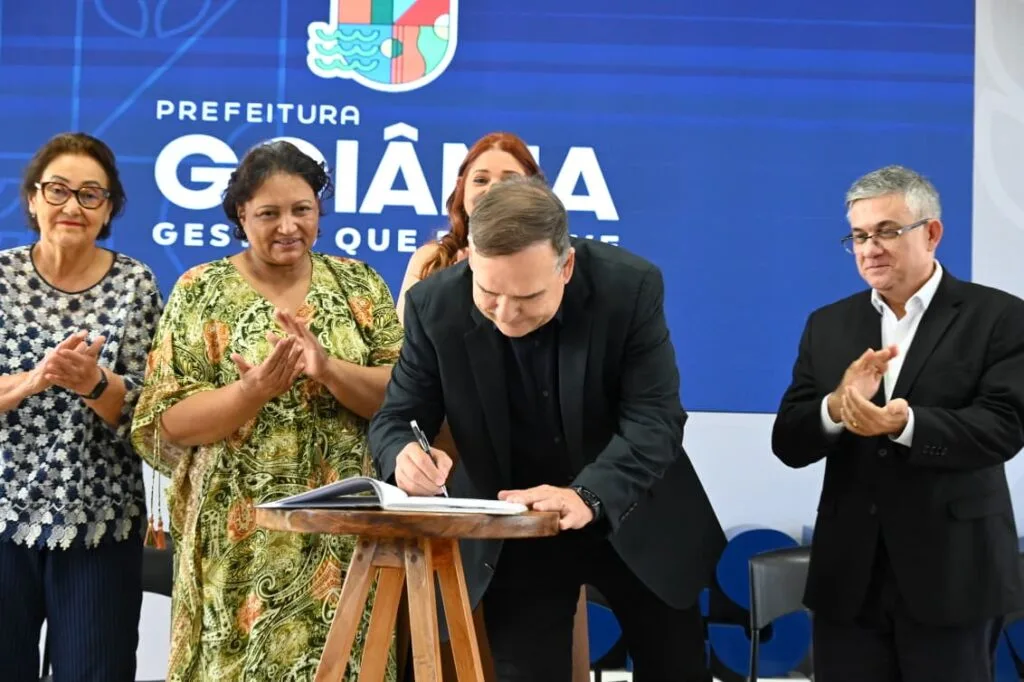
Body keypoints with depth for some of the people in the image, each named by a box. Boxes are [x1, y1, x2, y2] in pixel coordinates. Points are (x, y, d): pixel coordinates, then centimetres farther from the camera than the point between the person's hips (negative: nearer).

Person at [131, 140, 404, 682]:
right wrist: (254, 391, -21)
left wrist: (328, 369, -19)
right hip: (240, 540, -1)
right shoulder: (202, 291, 1)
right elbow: (170, 422, -5)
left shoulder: (358, 285, 6)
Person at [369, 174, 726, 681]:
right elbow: (395, 420, -8)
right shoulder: (436, 305, -15)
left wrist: (589, 497, -38)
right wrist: (407, 455, -33)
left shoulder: (631, 286, -19)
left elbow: (655, 420, -21)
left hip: (635, 520, 0)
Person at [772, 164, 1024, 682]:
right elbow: (789, 444, 3)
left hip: (953, 576, -3)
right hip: (848, 577, 4)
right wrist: (837, 405, -19)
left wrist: (904, 423, -29)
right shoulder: (828, 325, 9)